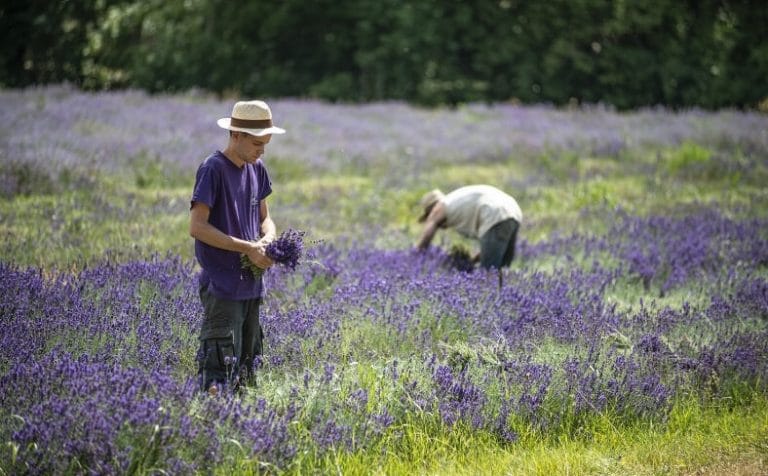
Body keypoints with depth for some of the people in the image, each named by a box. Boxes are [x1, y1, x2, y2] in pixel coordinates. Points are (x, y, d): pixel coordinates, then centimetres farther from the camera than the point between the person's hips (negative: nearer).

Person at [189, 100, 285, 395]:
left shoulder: (257, 169, 10)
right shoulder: (213, 169, -12)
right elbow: (197, 227, -17)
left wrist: (269, 239, -3)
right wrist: (247, 248, -18)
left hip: (251, 283, 8)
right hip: (222, 286, -8)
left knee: (246, 366, 13)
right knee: (220, 365, -13)